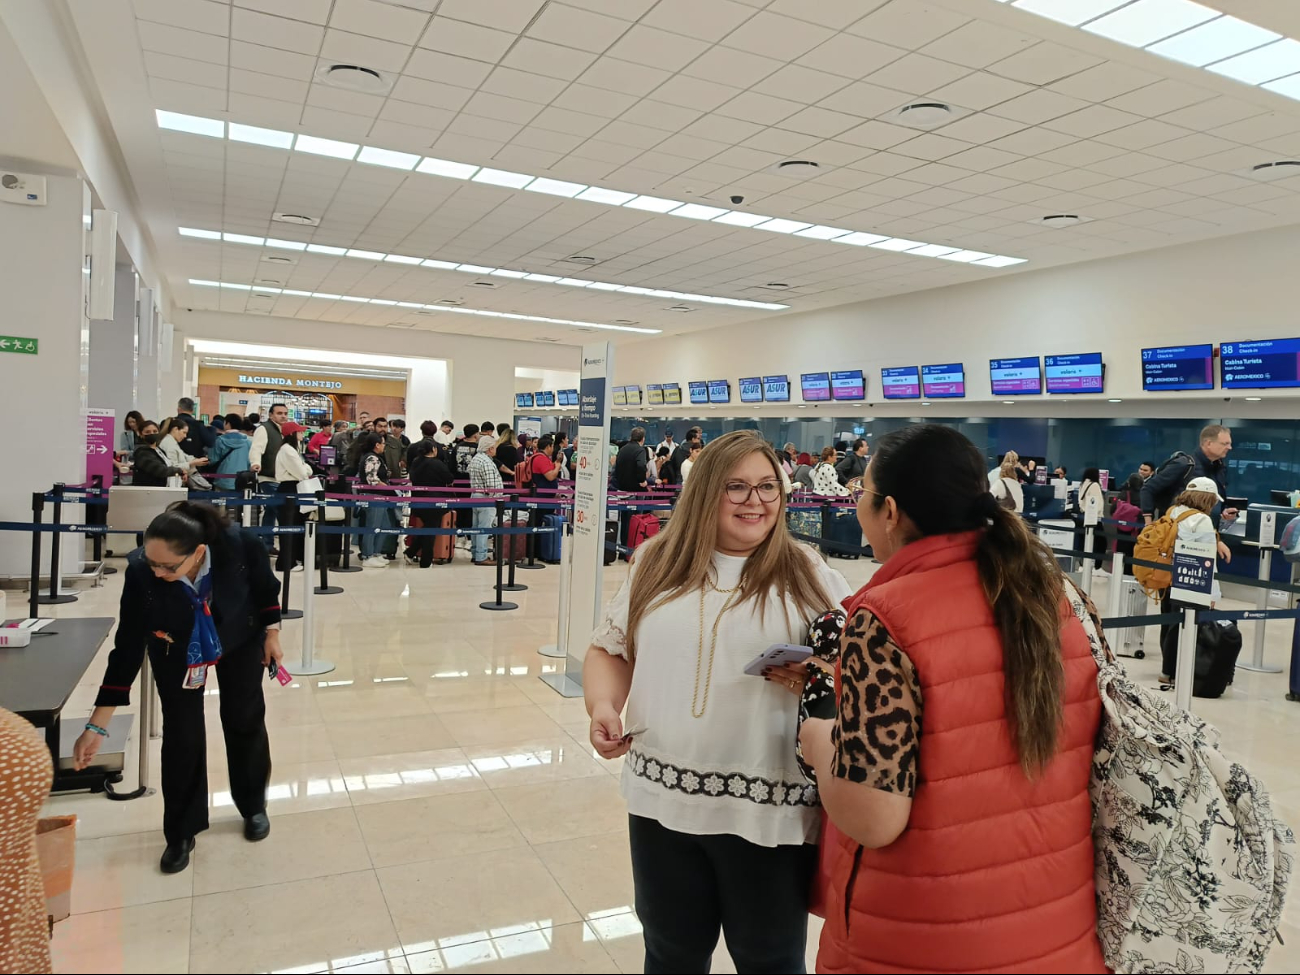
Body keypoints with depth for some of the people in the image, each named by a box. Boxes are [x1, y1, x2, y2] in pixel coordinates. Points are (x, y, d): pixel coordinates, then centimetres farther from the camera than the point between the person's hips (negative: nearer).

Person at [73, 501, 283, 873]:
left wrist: (271, 634, -7)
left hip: (240, 639, 0)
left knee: (244, 720, 11)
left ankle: (254, 807, 33)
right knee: (182, 734, -1)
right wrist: (96, 725, -25)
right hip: (177, 652, 0)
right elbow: (127, 648, -28)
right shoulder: (141, 572, -36)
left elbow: (266, 587, -16)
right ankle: (181, 833, 19)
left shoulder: (240, 545, -40)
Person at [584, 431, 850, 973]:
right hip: (661, 799, 3)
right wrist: (603, 705, -6)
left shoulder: (811, 578, -2)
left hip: (772, 810, -2)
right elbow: (611, 650, 13)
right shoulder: (655, 565, 5)